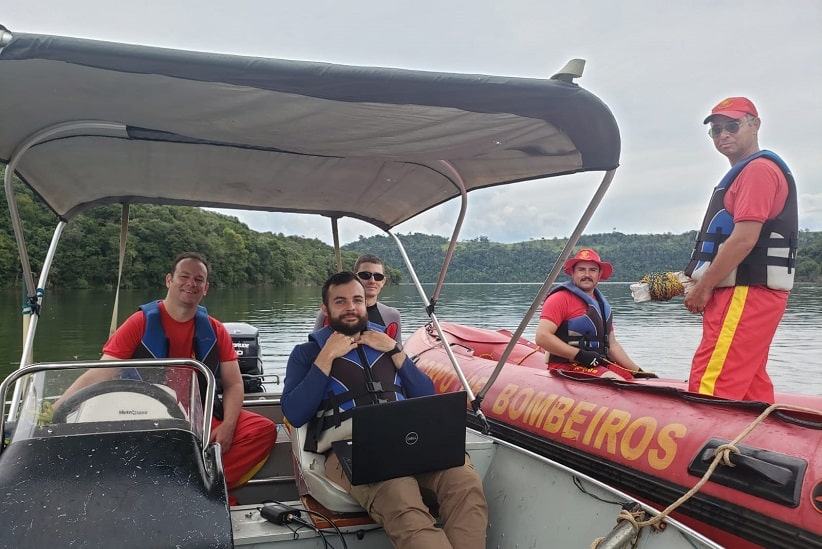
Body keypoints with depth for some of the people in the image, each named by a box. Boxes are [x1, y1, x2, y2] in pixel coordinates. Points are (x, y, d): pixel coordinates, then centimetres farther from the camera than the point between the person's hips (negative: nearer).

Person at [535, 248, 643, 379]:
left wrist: (638, 372, 14)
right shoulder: (560, 299, -7)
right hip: (567, 367, -8)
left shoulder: (602, 304, 20)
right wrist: (579, 355, -19)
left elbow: (612, 346, 22)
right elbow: (542, 337, -17)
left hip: (601, 365, 9)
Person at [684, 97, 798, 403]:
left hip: (746, 296, -11)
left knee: (708, 390, -15)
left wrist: (702, 288, -13)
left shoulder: (758, 169, -9)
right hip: (744, 296, 11)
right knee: (751, 389, 13)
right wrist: (701, 283, 16)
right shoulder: (743, 174, 24)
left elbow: (744, 239, -18)